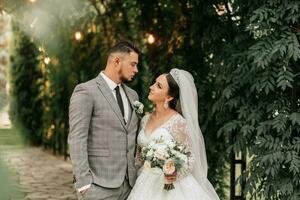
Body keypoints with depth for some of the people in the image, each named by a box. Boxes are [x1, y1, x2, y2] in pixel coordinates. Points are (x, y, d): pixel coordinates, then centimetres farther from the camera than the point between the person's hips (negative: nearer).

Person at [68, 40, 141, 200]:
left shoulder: (132, 95, 15)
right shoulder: (85, 91, -7)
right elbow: (76, 139, -12)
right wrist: (83, 184, -17)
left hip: (128, 184, 6)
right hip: (99, 186, -6)